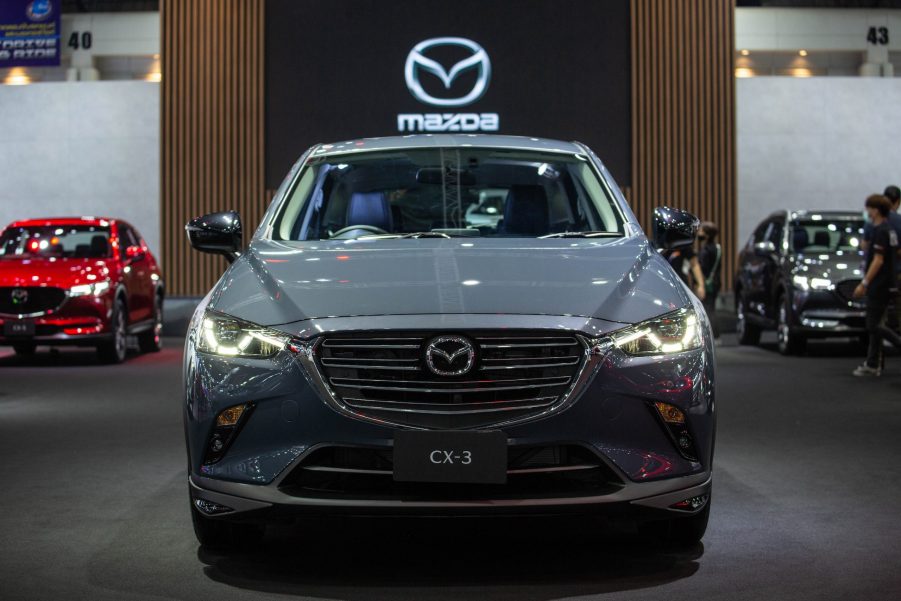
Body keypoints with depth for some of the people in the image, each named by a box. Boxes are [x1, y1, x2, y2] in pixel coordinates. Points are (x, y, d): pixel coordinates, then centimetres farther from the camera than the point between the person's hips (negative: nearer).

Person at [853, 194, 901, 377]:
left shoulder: (880, 231, -16)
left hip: (878, 286, -10)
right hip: (886, 285, 10)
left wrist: (864, 283, -19)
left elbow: (878, 260, -21)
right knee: (874, 325, 11)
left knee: (874, 326, -8)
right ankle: (872, 365, 12)